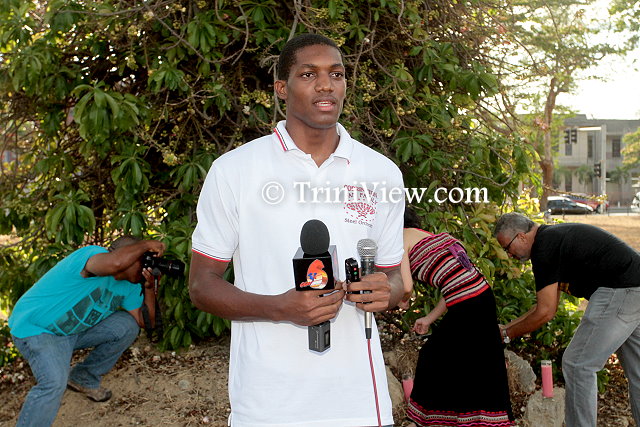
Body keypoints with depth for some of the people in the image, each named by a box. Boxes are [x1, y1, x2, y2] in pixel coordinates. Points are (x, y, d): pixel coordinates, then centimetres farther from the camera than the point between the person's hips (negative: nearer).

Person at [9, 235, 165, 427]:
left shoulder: (129, 285, 2)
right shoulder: (93, 254, -26)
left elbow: (145, 322, 1)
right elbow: (115, 263, -51)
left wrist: (149, 287, -11)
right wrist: (146, 244, -35)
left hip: (75, 330, 9)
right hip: (35, 329, -9)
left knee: (128, 326, -1)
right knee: (54, 382, -31)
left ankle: (84, 379, 14)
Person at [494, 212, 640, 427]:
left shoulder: (544, 247, -12)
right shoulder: (555, 236, 19)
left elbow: (545, 312, -11)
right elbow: (548, 303, 23)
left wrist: (507, 334, 2)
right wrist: (507, 326, 23)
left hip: (620, 292, -11)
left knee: (578, 365, -3)